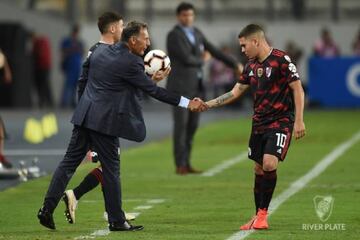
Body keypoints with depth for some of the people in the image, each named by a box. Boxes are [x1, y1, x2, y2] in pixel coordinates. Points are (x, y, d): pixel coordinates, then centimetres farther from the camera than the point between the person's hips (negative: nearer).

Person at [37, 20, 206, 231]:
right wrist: (187, 103, -3)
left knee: (70, 162, 8)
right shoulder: (130, 63, -13)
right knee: (111, 169, 2)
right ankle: (117, 221, 9)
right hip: (105, 121, -7)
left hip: (85, 116, 7)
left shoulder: (101, 51, 11)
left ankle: (47, 209, 4)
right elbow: (153, 90, -8)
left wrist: (151, 79, 21)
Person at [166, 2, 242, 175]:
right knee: (181, 125, -9)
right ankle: (180, 166, -3)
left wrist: (235, 65, 16)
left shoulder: (196, 33, 14)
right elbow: (186, 59, -21)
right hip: (180, 86, -8)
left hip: (195, 86, 8)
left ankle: (186, 164, 12)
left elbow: (214, 51, 18)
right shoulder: (173, 36, -14)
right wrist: (200, 60, 0)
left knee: (192, 126, 7)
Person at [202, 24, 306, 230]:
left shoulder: (281, 60, -12)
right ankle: (258, 217, 15)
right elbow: (235, 93, 17)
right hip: (259, 124, 7)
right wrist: (207, 105, 11)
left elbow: (298, 90, -12)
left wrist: (299, 120, -17)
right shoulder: (252, 65, 11)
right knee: (259, 168, 7)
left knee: (269, 163, -20)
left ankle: (263, 214, -9)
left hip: (280, 122, -7)